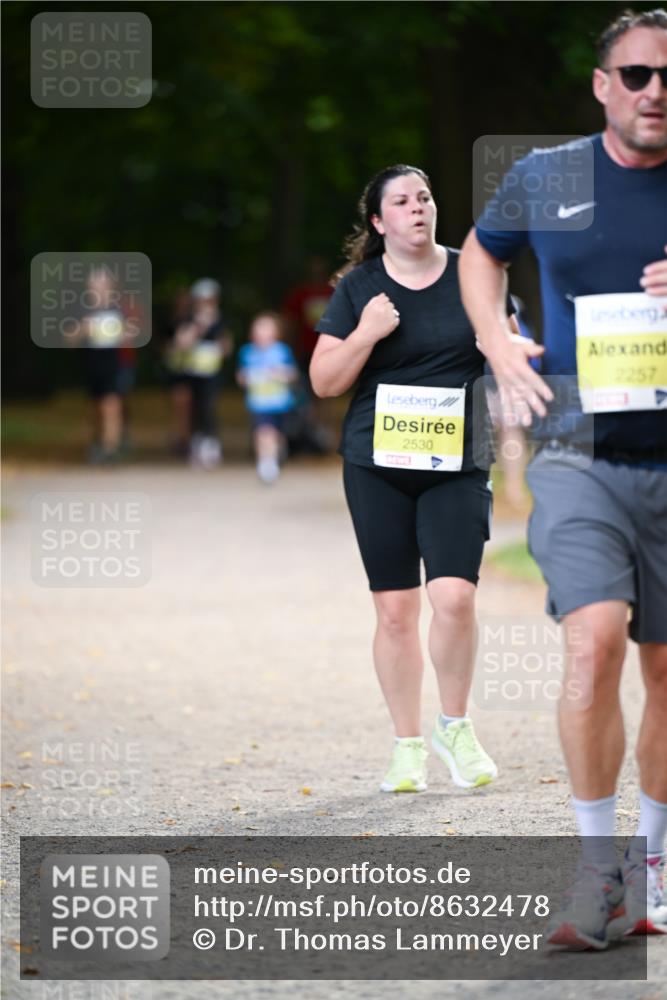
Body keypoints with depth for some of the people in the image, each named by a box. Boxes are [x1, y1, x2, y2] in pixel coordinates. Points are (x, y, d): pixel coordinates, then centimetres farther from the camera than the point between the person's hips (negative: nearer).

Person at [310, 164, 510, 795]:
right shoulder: (359, 288, 3)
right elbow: (324, 382, 1)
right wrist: (366, 334, -13)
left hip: (457, 463, 0)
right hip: (378, 464, 1)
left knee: (453, 597, -14)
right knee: (395, 608, 2)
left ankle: (456, 727, 8)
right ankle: (407, 745, 14)